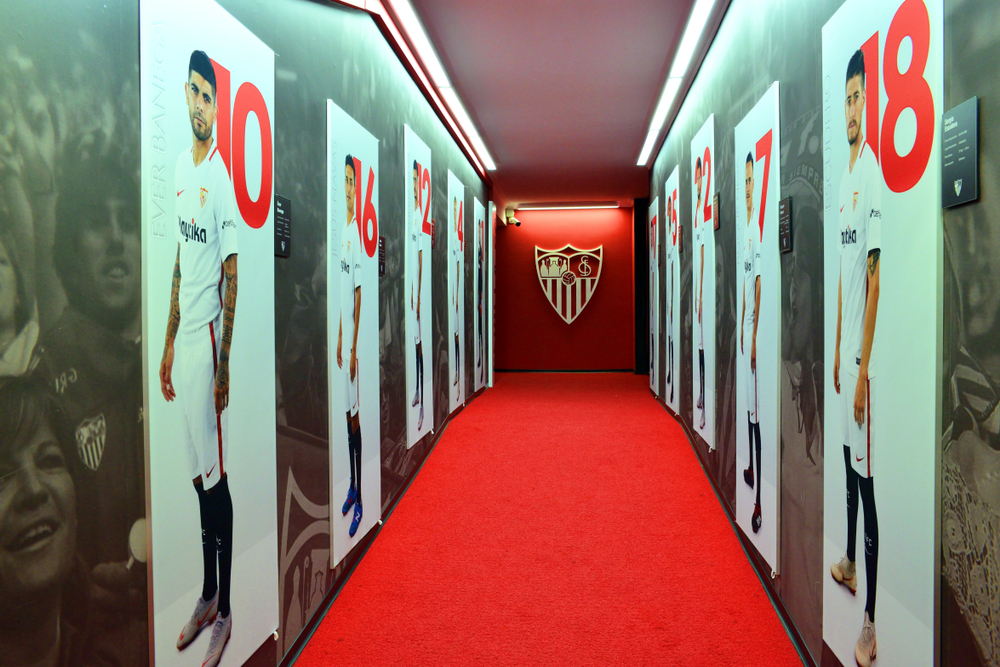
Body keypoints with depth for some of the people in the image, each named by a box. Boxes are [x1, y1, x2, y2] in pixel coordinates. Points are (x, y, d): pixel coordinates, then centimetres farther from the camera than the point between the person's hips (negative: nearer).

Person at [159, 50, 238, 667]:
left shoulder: (222, 177, -11)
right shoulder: (182, 170, 14)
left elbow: (231, 277, -14)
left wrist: (224, 361, -15)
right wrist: (169, 345, 17)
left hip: (210, 337, -8)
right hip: (183, 338, 8)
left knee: (217, 475, 0)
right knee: (198, 473, 15)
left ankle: (226, 613, 14)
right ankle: (207, 596, 30)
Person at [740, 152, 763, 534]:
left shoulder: (758, 230, -13)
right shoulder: (746, 230, 16)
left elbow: (759, 283, -17)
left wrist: (755, 334, -16)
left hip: (756, 328, -10)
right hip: (746, 328, 10)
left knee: (758, 410, -7)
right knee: (749, 405, 17)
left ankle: (760, 499, -1)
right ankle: (752, 468, 30)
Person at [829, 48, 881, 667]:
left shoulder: (875, 173, -14)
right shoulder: (847, 178, 16)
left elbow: (876, 276, -19)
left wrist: (865, 365, -19)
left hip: (865, 359, -9)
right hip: (845, 352, 9)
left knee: (869, 475, -3)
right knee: (850, 462, 21)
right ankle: (851, 562, 39)